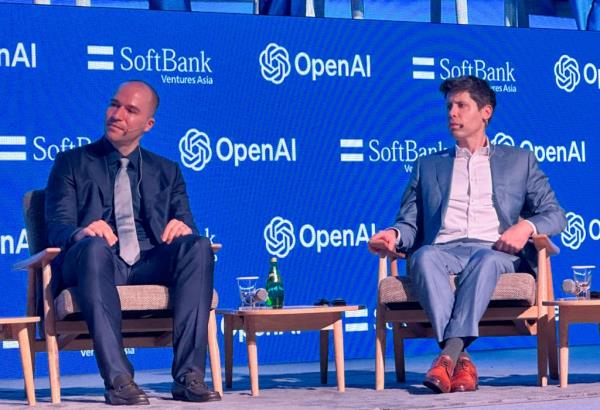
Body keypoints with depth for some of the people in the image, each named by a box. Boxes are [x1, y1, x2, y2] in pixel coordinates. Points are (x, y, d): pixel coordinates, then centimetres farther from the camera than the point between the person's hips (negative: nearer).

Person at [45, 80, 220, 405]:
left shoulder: (167, 172, 25)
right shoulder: (71, 163, 17)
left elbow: (186, 226, 15)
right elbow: (57, 228, 3)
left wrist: (183, 228, -12)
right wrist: (82, 232, -22)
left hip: (150, 265, 3)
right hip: (98, 262, -2)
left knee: (198, 246, -28)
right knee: (94, 247, -38)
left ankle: (189, 376, -33)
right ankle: (117, 379, -42)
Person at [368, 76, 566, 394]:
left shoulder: (519, 160, 24)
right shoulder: (428, 166, 28)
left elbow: (554, 214, 16)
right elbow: (410, 222, 20)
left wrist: (526, 226, -7)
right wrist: (394, 234, -5)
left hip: (496, 251, -1)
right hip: (444, 250, 1)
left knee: (486, 259, -39)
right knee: (424, 256, -36)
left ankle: (448, 355, -50)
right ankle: (462, 362, -47)